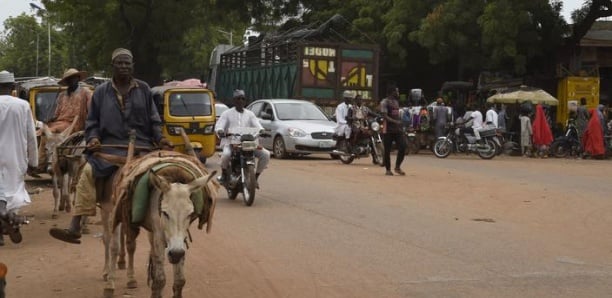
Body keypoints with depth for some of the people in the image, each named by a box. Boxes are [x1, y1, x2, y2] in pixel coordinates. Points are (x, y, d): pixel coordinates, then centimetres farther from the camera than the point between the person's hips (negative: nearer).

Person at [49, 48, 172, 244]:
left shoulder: (143, 89, 12)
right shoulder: (101, 92, 12)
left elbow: (153, 120, 14)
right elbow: (92, 122, 15)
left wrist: (160, 138, -3)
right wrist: (93, 138, -5)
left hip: (141, 145, 0)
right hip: (110, 146, 0)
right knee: (88, 173, -22)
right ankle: (75, 228, -22)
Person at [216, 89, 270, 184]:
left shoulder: (250, 114, 19)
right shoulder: (227, 113, 12)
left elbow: (257, 125, 6)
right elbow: (218, 126, 1)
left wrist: (261, 130, -18)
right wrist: (220, 131, -24)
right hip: (231, 142, -3)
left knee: (266, 154, -16)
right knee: (226, 154, -38)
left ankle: (256, 177, 3)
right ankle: (224, 174, -5)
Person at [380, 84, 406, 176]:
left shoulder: (396, 101, 17)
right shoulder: (384, 102, -9)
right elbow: (385, 116, -18)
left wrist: (400, 124, 15)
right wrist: (395, 122, -29)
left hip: (397, 129, 7)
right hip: (388, 129, -7)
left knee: (403, 147, -4)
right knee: (387, 151, 0)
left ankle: (397, 167, 10)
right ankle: (388, 169, 11)